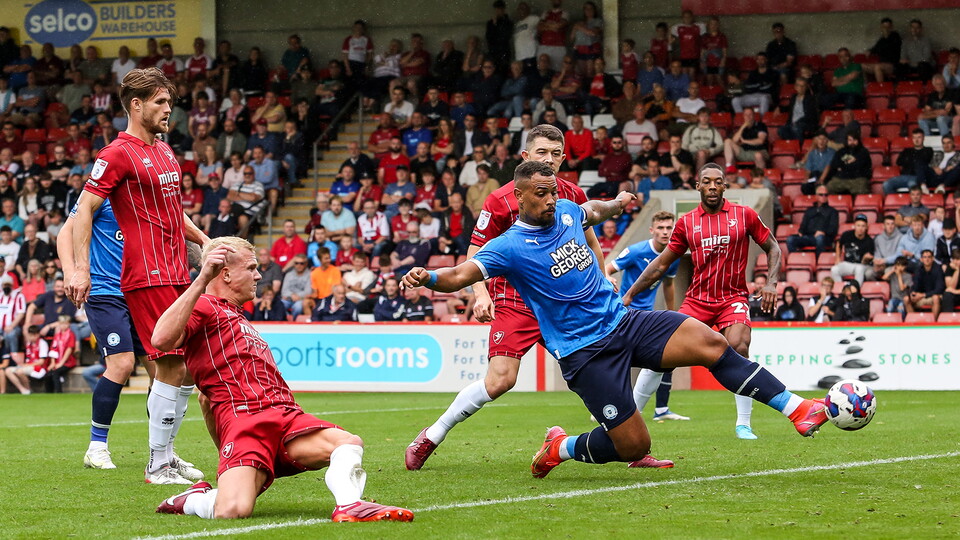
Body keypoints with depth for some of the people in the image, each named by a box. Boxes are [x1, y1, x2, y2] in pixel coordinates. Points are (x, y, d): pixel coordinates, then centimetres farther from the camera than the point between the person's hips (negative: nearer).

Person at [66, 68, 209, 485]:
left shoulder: (164, 152, 18)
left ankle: (165, 453, 18)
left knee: (187, 368, 9)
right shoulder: (119, 154, -8)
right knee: (172, 367, -10)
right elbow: (84, 210, -10)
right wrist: (80, 269, -18)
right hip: (147, 276, -9)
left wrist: (204, 241, 20)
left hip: (176, 274, 9)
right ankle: (157, 466, -3)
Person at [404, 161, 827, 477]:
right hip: (585, 351, -6)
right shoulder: (511, 247, -12)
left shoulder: (566, 211, 7)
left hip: (625, 321, 6)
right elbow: (461, 274, -26)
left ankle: (795, 409, -11)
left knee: (712, 344, -15)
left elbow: (593, 211, 33)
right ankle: (560, 448, 19)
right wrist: (427, 278, -43)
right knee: (633, 447, -10)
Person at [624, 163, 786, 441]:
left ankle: (743, 425, -15)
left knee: (738, 349, -26)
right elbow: (661, 263, 12)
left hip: (733, 298, -2)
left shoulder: (744, 215, 1)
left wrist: (771, 283, -6)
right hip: (697, 300, 2)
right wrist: (629, 294, 9)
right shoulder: (686, 222, 5)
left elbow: (772, 247, 10)